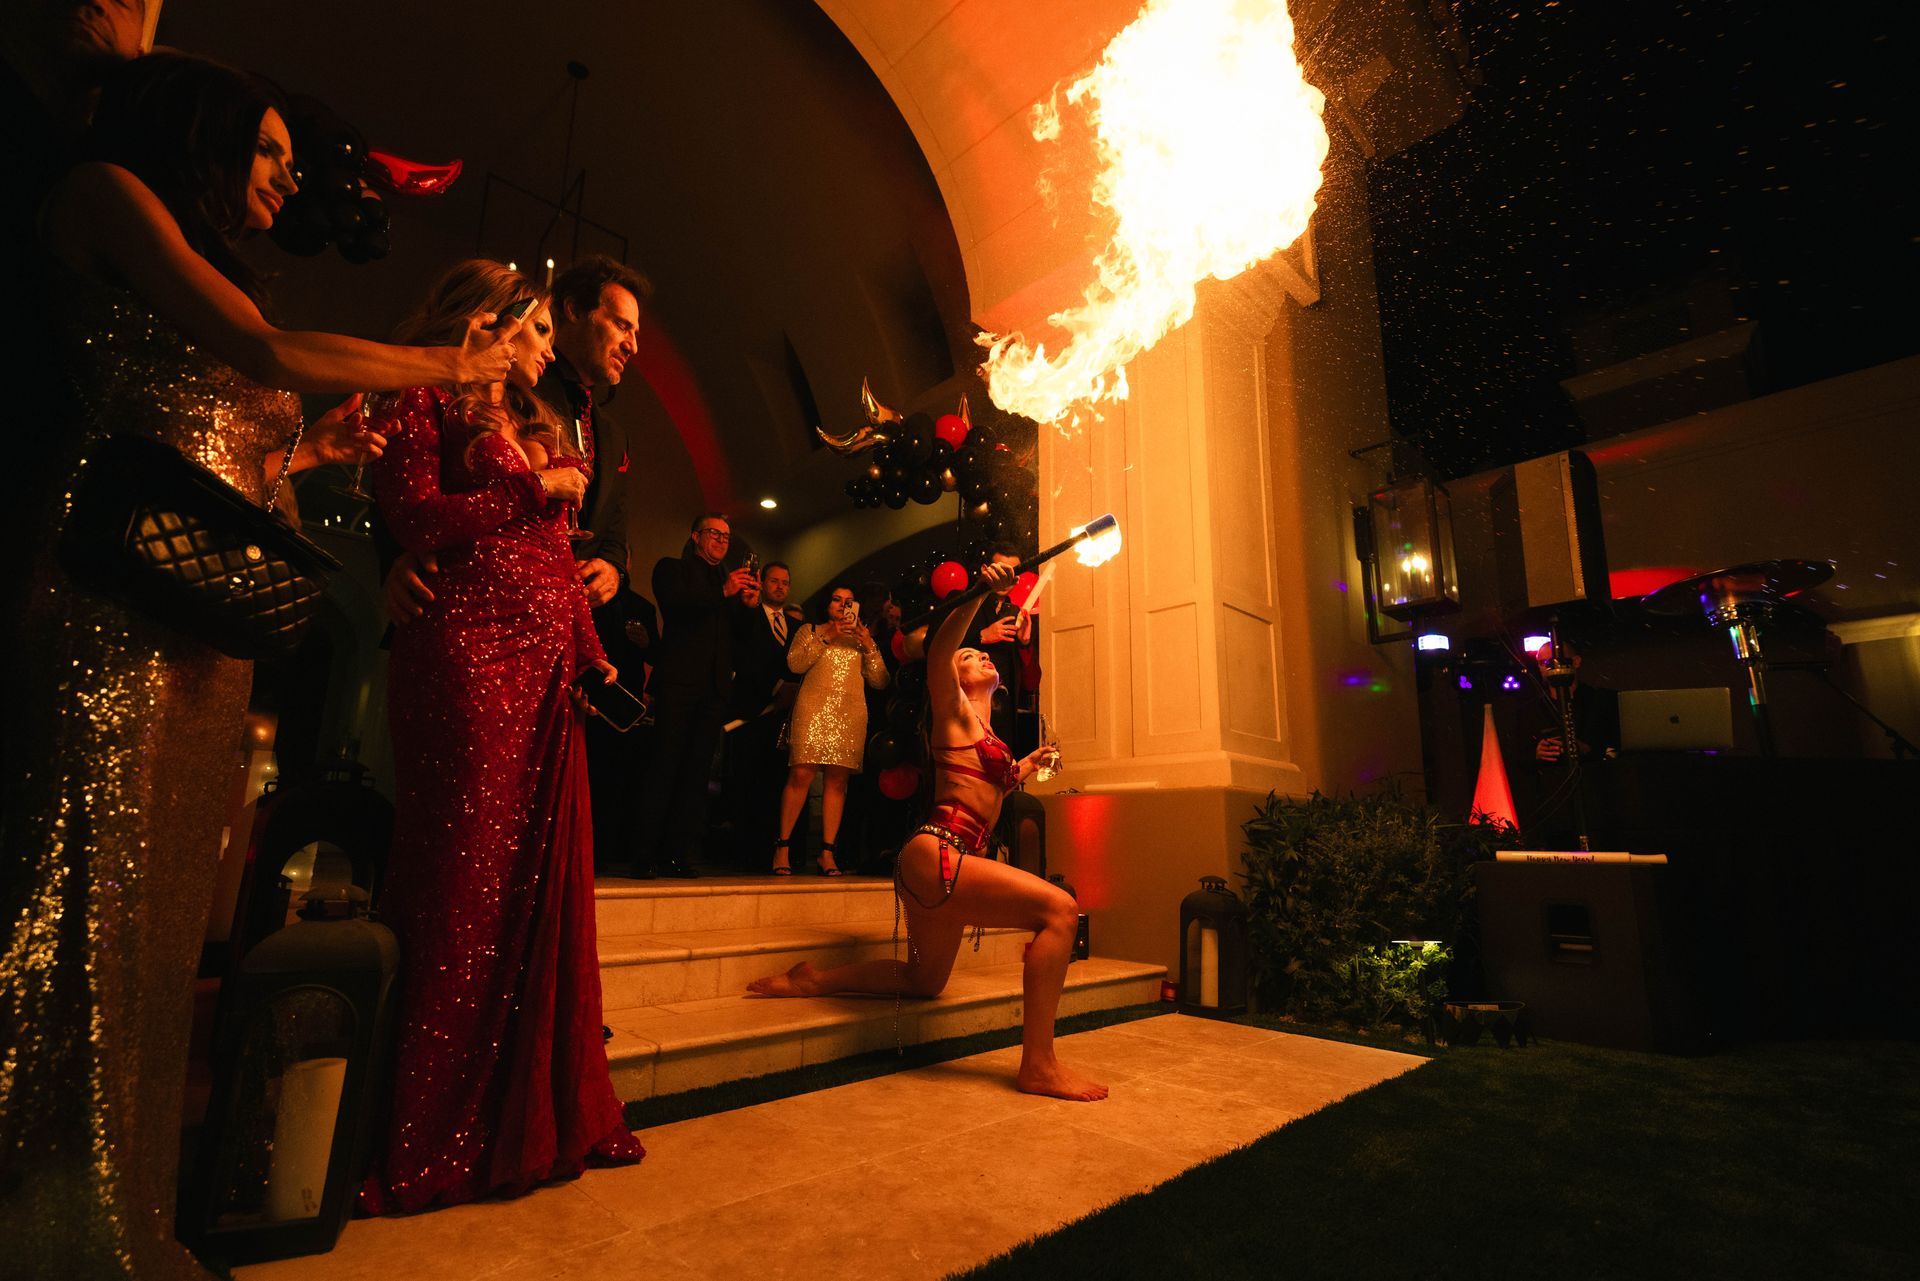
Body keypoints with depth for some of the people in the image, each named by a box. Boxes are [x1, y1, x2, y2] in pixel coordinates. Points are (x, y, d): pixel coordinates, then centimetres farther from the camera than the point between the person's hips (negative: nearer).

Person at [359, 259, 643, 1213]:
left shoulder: (539, 428, 26)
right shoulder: (428, 402, 7)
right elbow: (412, 516, -9)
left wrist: (594, 653, 12)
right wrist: (535, 489, -3)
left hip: (547, 668, 7)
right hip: (468, 652, -6)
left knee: (543, 882, 4)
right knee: (464, 883, -6)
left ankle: (541, 1115, 14)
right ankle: (428, 1144, 6)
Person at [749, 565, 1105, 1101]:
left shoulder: (984, 732, 23)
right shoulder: (954, 711, 0)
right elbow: (938, 649, -20)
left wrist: (1021, 769, 29)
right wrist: (979, 593, -32)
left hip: (940, 863, 10)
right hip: (935, 855, -10)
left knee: (924, 981, 24)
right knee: (1060, 909, -19)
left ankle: (815, 979, 26)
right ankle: (1039, 1065, -16)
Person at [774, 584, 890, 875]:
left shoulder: (861, 639, 23)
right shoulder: (809, 631, 18)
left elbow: (880, 681, 12)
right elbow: (795, 664, -1)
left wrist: (869, 646, 1)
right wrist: (826, 637, -4)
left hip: (850, 713, 2)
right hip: (814, 708, -2)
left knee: (837, 780, -3)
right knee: (801, 775, -12)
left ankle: (826, 852, 1)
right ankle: (782, 847, -4)